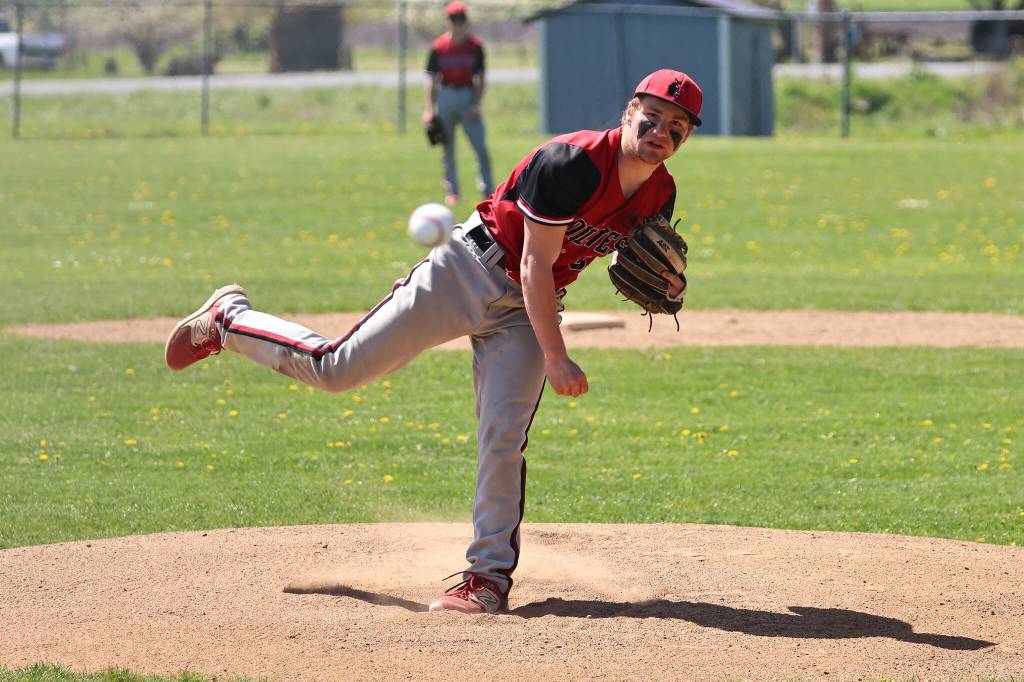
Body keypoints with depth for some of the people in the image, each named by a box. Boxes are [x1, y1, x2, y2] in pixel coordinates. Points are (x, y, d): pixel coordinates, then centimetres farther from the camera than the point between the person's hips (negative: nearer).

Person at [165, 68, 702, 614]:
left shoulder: (659, 195, -4)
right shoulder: (572, 163, -26)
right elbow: (534, 265, -23)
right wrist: (555, 358, -25)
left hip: (526, 311, 5)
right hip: (469, 275, -5)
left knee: (503, 442, -11)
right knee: (334, 368, -2)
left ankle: (490, 574, 1)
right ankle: (229, 320, 21)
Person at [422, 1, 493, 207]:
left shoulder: (475, 46, 0)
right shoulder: (439, 46, 0)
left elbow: (480, 79, 2)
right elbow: (432, 79, 3)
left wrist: (476, 105, -9)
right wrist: (430, 110, -3)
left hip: (468, 97, -1)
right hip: (446, 96, 1)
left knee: (480, 147, -7)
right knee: (448, 148, 6)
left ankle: (488, 191, -1)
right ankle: (451, 191, 16)